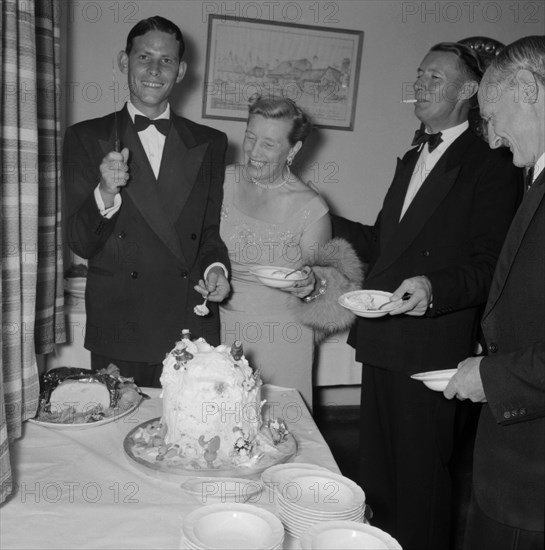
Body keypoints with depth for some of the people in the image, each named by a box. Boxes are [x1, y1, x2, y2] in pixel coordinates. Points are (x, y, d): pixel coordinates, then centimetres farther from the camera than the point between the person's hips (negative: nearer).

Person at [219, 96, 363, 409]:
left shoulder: (312, 209, -11)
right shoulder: (224, 181, -3)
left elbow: (326, 285, -1)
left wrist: (311, 286, -21)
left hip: (280, 338, -2)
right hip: (221, 328, 3)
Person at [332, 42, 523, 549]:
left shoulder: (490, 165, -8)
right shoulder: (412, 158, 18)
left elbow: (489, 266, -14)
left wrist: (434, 289, -31)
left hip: (431, 352, -8)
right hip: (381, 341, 8)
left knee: (420, 477, 5)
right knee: (377, 472, 21)